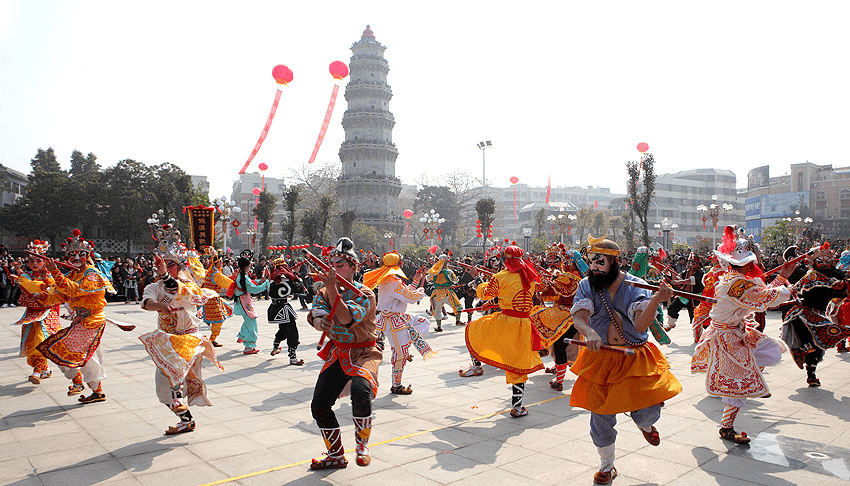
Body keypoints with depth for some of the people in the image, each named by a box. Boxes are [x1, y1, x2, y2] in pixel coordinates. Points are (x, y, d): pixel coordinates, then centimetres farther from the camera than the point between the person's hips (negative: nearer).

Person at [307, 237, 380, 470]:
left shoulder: (364, 293, -13)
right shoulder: (324, 293, 5)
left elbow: (347, 318, -30)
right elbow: (315, 315, -14)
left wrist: (332, 288, -38)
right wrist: (320, 322, -38)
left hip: (364, 352, -6)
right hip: (337, 352, 6)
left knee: (361, 392, -33)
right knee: (319, 405, 3)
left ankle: (362, 445, -6)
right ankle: (336, 455, 24)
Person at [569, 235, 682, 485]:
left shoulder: (635, 286, -8)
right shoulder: (587, 286, -5)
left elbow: (641, 325, -21)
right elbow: (578, 317, -20)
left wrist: (656, 299, -37)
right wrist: (590, 332, -42)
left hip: (636, 358, -1)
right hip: (600, 358, 1)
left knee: (647, 411, -7)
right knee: (601, 415, 5)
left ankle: (645, 425, 36)